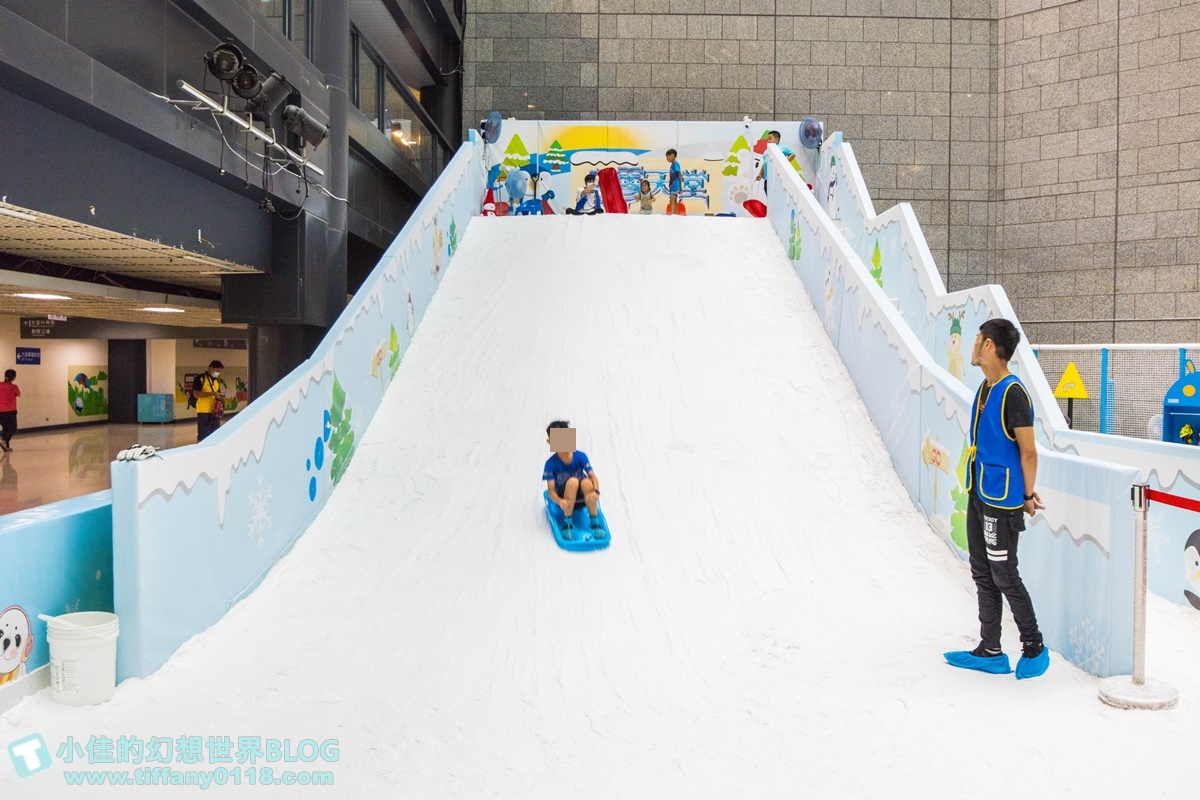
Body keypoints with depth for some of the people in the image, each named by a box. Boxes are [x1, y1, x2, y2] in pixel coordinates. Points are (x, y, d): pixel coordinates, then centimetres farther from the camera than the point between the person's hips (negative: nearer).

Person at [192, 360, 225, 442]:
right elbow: (196, 394, -14)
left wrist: (219, 397, 1)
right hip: (203, 412, -7)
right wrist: (212, 393, -19)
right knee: (203, 437, -6)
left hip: (214, 412, 7)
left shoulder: (216, 381, 17)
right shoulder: (200, 378, -4)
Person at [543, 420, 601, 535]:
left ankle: (595, 522, -19)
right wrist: (560, 502, -40)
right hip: (565, 501, -1)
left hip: (582, 497, 2)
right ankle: (567, 522, -23)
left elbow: (593, 477, -19)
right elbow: (551, 490, -18)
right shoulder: (551, 463, -14)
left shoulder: (580, 456, -11)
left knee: (586, 482, -32)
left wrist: (596, 491, -41)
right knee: (573, 481, -33)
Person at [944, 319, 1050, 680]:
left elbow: (1029, 451, -14)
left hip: (1001, 501, -9)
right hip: (978, 495, 9)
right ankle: (990, 652, 23)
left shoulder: (1013, 393, -17)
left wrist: (1027, 496, -6)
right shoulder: (984, 388, 11)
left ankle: (1034, 647, 19)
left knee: (1004, 577, 0)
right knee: (983, 575, 13)